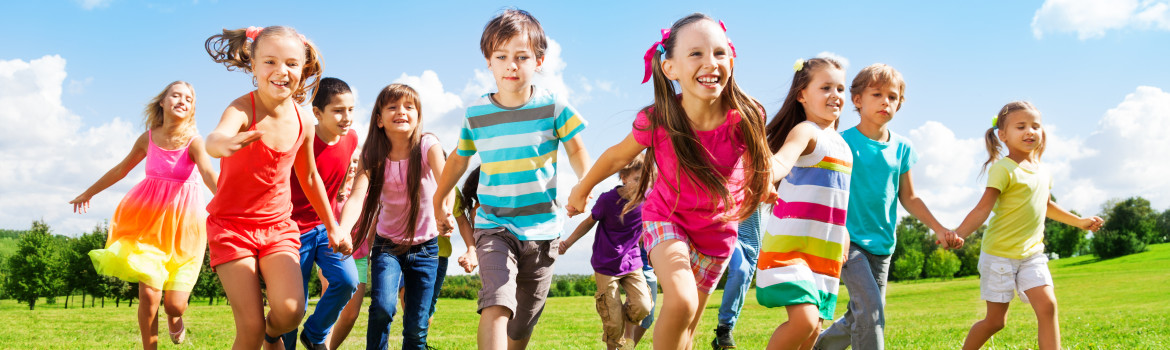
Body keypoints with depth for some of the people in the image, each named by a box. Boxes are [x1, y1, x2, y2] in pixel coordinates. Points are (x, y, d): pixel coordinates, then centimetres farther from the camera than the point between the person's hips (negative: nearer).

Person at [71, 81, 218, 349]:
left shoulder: (193, 141, -11)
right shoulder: (148, 139, 0)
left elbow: (209, 175, -29)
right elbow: (120, 170, 18)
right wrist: (88, 193, 31)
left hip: (183, 223, -2)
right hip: (148, 218, 2)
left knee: (175, 304, -3)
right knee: (148, 294, -9)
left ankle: (174, 317, 36)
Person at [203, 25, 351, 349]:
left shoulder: (303, 122, -4)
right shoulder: (243, 110, -19)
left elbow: (309, 177, 14)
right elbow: (214, 139, -44)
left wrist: (333, 227, 22)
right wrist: (224, 143, -69)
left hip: (279, 225, 3)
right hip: (232, 225, -3)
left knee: (290, 311, -17)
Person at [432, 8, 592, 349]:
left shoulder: (553, 107, -6)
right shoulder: (476, 114, -2)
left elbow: (576, 148, 6)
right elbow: (459, 159, 15)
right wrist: (438, 201, 22)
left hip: (541, 228, 1)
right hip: (494, 225, -1)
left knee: (523, 322, 10)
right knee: (497, 304, -23)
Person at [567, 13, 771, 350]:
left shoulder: (745, 119, -25)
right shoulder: (656, 122, -25)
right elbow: (617, 157, -4)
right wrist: (582, 189, 10)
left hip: (716, 230, 2)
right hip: (666, 217, -2)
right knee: (681, 302, -29)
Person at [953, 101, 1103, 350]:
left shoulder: (1043, 172, 10)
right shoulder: (1003, 169, -14)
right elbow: (983, 208, -22)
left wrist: (1079, 222, 35)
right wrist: (957, 235, -36)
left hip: (1032, 254, 6)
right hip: (999, 253, -6)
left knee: (1047, 306, -12)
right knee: (996, 320, 1)